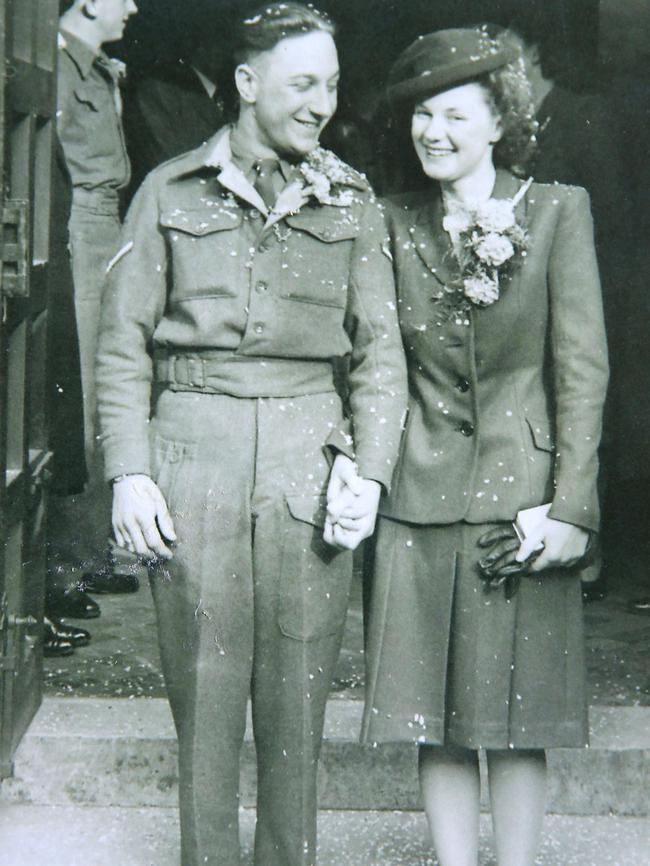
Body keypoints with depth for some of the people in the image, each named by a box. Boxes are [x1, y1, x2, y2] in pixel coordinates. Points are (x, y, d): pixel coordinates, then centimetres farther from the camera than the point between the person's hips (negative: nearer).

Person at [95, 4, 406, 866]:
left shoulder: (353, 202, 10)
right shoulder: (170, 191, 6)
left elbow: (379, 350, 10)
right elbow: (123, 342, 5)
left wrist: (370, 472, -2)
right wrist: (129, 471, -4)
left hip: (310, 455, 1)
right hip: (195, 451, -1)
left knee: (297, 702, 3)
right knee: (204, 696, 1)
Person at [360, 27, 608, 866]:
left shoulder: (557, 211, 0)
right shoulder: (398, 223, 8)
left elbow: (583, 368, -3)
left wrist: (569, 506, -9)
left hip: (520, 491, -2)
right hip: (421, 497, 2)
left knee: (516, 715, 4)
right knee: (435, 717, 5)